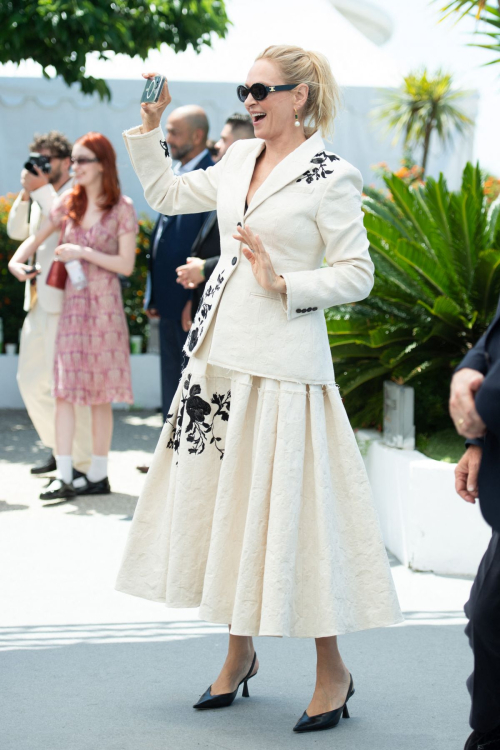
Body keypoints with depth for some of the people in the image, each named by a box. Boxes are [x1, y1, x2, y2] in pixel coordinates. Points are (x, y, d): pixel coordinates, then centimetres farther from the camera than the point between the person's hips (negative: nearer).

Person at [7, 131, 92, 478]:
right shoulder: (40, 197, 18)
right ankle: (59, 447, 28)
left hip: (63, 303, -9)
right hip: (38, 302, 9)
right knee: (31, 381, 15)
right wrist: (25, 194, 3)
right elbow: (18, 231, 17)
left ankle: (81, 464, -1)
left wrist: (41, 190, -16)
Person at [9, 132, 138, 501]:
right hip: (73, 302, 4)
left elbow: (126, 265, -8)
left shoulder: (121, 208, -4)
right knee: (64, 389, -4)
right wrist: (18, 260, -4)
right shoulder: (70, 202, 9)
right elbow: (35, 239, 14)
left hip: (105, 304, -4)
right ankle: (64, 477, -4)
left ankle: (99, 474, 11)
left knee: (100, 394, 3)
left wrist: (83, 252, -14)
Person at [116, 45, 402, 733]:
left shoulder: (331, 178, -7)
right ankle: (240, 654, 23)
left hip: (284, 360, -7)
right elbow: (167, 195, 23)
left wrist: (283, 283, -17)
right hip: (220, 348, 7)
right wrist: (150, 126, 15)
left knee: (288, 505, -6)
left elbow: (356, 274, -8)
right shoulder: (239, 160, 12)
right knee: (223, 497, 9)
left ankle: (332, 671, 6)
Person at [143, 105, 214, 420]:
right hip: (171, 301, 9)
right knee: (172, 383, 15)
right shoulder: (175, 176, 16)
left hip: (193, 303, -9)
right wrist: (154, 294, 15)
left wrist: (197, 300, -22)